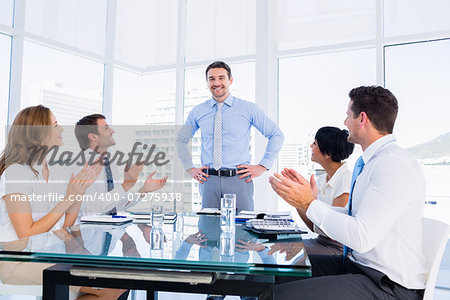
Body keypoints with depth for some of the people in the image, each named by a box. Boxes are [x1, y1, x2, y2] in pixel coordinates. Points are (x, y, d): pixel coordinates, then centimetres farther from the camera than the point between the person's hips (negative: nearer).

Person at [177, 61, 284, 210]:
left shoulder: (248, 109, 2)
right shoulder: (197, 111, 8)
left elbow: (277, 135, 7)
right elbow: (181, 140, 20)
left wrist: (262, 166, 0)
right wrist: (190, 168, 9)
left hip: (239, 179, -1)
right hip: (209, 180, 2)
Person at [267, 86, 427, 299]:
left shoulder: (395, 165, -21)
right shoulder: (366, 162, 11)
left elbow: (361, 237, -27)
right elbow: (350, 217, 13)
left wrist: (309, 204, -19)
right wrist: (305, 197, 5)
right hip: (357, 264, 9)